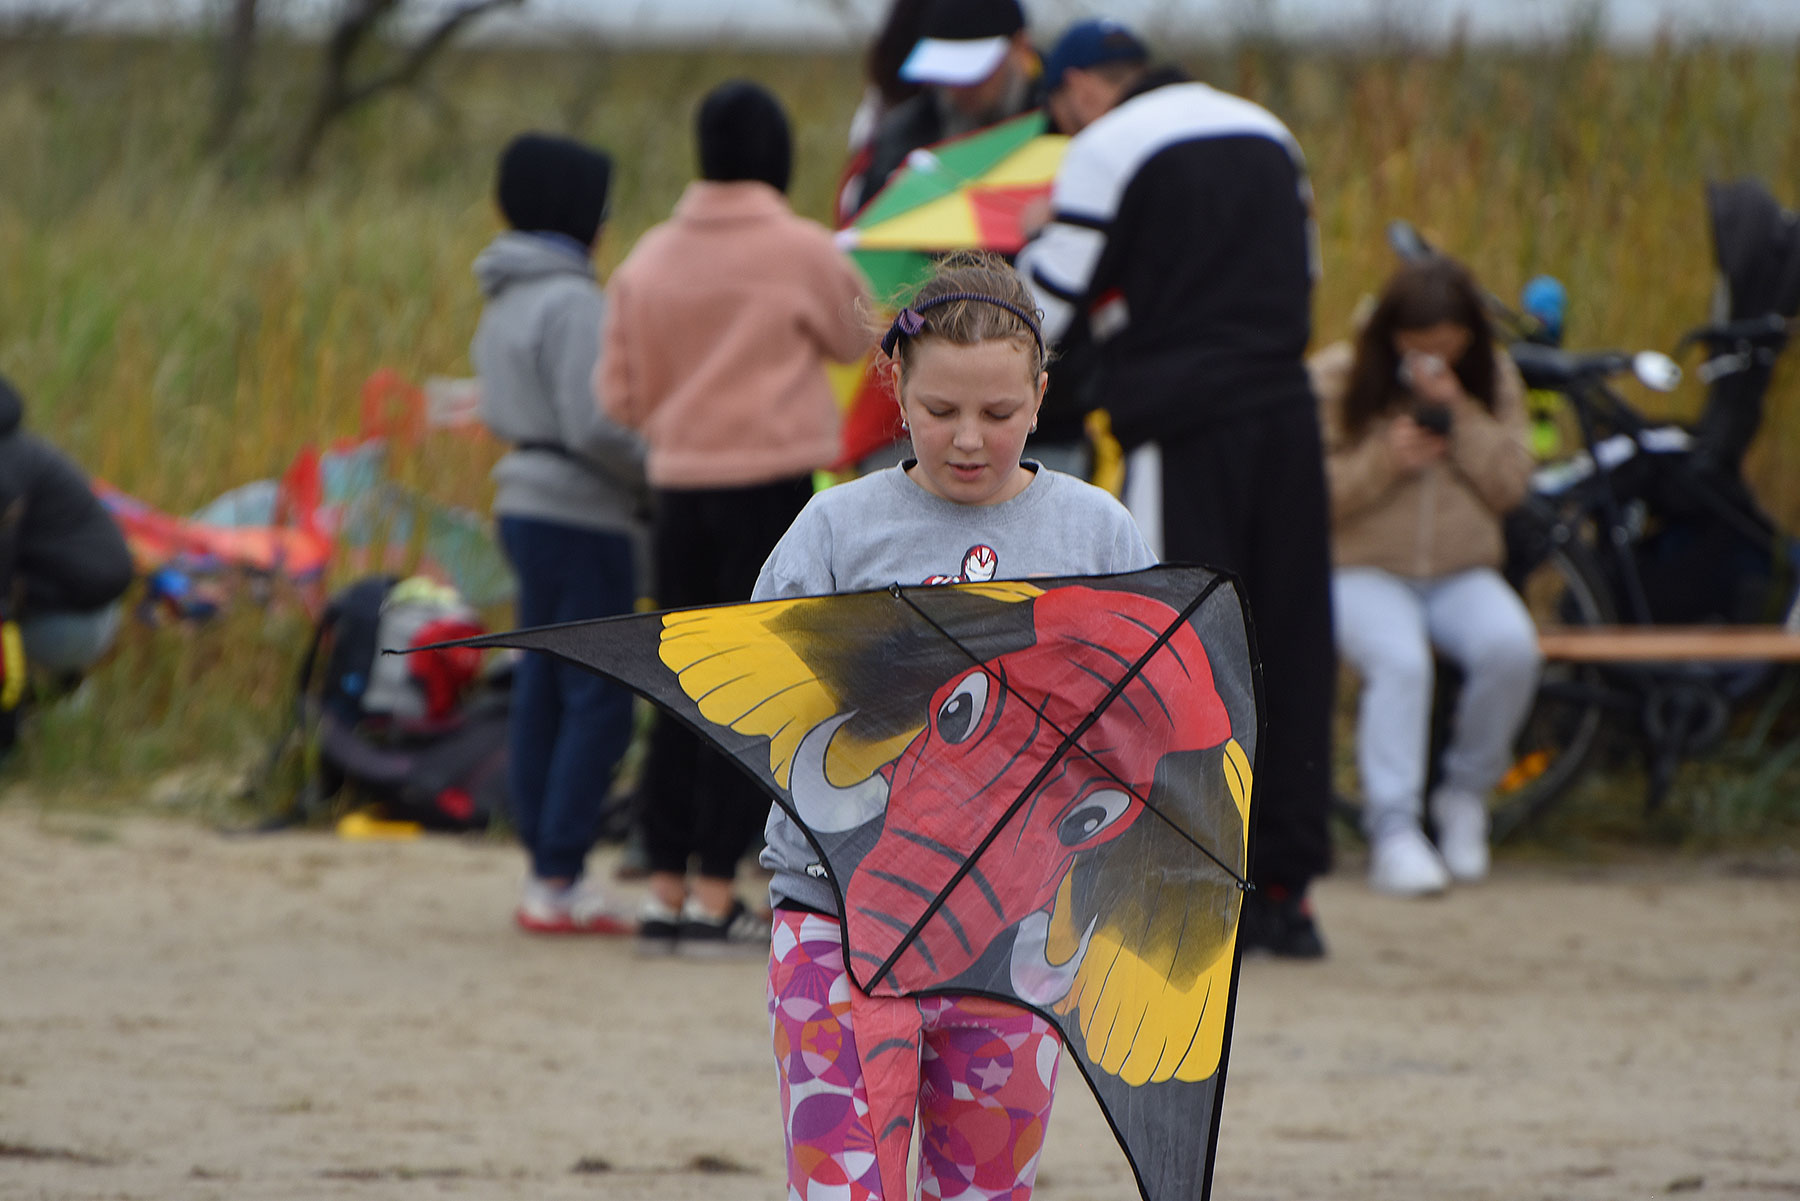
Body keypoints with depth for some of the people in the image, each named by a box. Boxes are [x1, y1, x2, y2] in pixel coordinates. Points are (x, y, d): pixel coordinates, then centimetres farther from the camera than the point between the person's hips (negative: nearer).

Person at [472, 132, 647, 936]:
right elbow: (593, 424, -22)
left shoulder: (508, 299, 14)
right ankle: (559, 879, -9)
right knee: (599, 701, -7)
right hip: (579, 516, -10)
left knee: (542, 693, 10)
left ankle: (545, 870, 12)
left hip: (524, 505, 10)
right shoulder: (571, 303, -16)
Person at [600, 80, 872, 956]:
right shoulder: (802, 252, -7)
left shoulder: (650, 258, 5)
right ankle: (714, 894, -5)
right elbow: (855, 341, 10)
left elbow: (620, 395, 8)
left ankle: (666, 889, 10)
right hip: (769, 482, -5)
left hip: (678, 487, 5)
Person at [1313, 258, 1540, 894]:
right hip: (1363, 572, -3)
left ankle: (1466, 794, -8)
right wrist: (1383, 462, -16)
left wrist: (1460, 412, -12)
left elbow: (1512, 485, 0)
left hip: (1464, 575, 3)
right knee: (1399, 660, -36)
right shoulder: (1336, 378, 1)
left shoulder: (1494, 379, 10)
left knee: (1511, 648, -30)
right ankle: (1393, 833, -37)